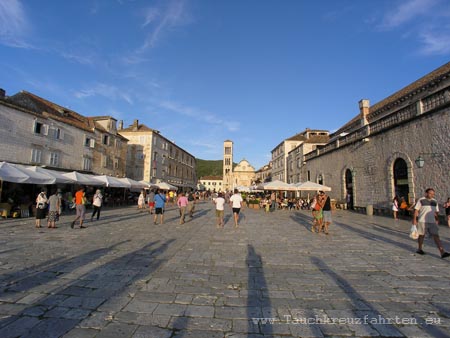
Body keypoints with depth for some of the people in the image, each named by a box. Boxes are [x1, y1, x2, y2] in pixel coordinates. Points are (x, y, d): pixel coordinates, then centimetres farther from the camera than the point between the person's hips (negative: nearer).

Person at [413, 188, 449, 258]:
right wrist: (414, 219, -9)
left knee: (436, 236, -3)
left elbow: (436, 212, 18)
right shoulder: (421, 200, -4)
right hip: (422, 221, -4)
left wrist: (437, 220, 15)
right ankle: (420, 249, 23)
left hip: (432, 222, 4)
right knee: (421, 235, 7)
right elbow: (416, 210, -5)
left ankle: (442, 252, -6)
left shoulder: (435, 201, 10)